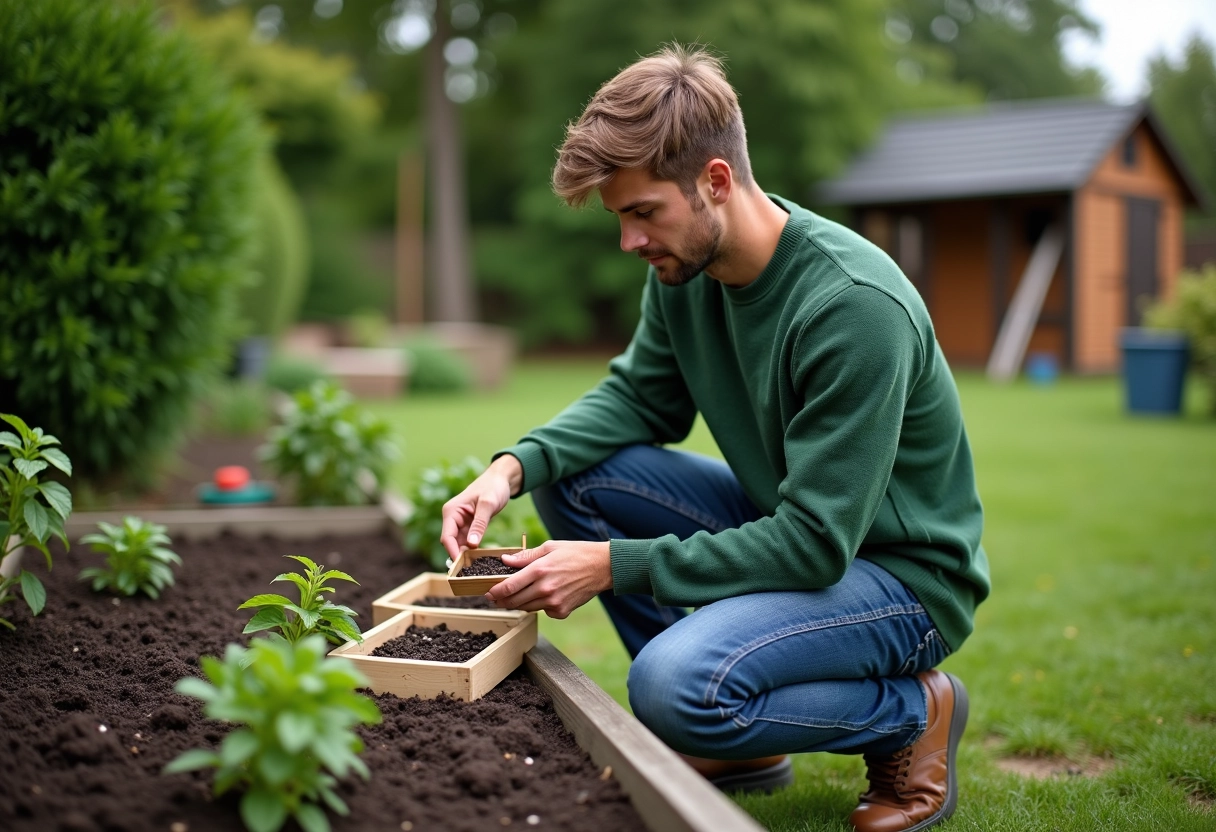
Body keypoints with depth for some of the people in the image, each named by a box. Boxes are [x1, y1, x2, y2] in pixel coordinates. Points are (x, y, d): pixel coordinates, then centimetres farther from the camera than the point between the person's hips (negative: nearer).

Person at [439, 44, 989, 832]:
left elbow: (816, 544, -29)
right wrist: (515, 465, -12)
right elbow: (639, 396, 7)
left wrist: (615, 563, -30)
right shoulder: (685, 270, -6)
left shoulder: (857, 307, -30)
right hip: (785, 523, 8)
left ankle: (912, 714, -1)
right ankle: (732, 739, 4)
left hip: (903, 573, -8)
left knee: (675, 684, -30)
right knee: (574, 474, -6)